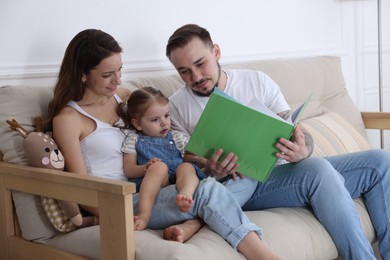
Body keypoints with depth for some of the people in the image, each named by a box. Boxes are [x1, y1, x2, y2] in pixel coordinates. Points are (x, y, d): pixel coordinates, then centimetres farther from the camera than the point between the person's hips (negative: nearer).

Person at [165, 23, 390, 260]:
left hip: (279, 169, 5)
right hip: (239, 187, -5)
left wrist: (302, 150, -23)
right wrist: (209, 171, -24)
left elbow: (300, 134, 2)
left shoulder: (258, 81, 6)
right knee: (318, 169, -33)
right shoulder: (176, 107, 0)